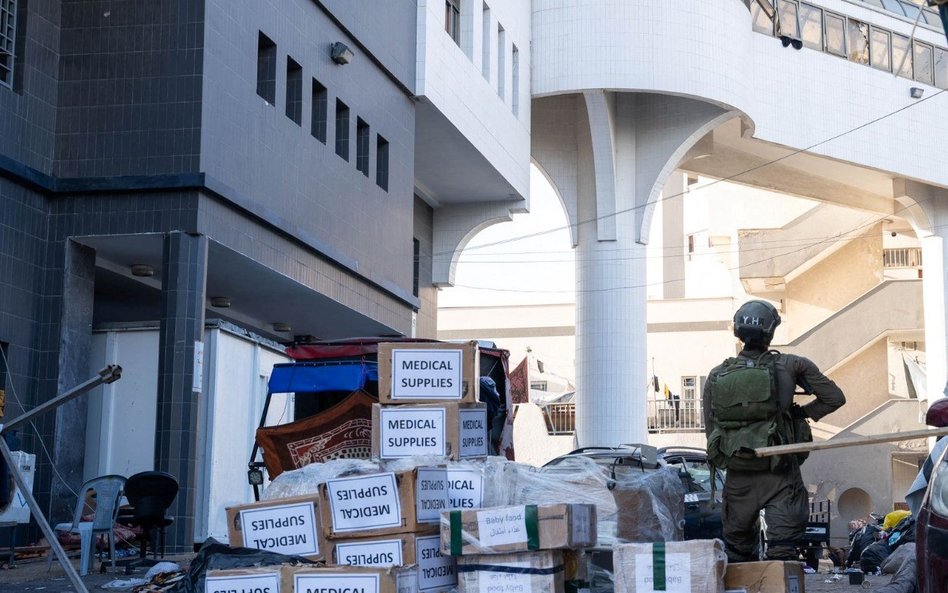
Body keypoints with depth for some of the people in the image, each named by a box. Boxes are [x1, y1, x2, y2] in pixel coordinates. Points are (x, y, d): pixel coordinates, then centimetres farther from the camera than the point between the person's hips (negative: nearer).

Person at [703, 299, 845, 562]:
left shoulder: (716, 376, 3)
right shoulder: (790, 366, -4)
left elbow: (711, 431, 7)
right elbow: (835, 398, -1)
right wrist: (802, 412, 12)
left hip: (738, 478, 3)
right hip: (779, 478, -3)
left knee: (737, 552, 14)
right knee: (783, 550, 0)